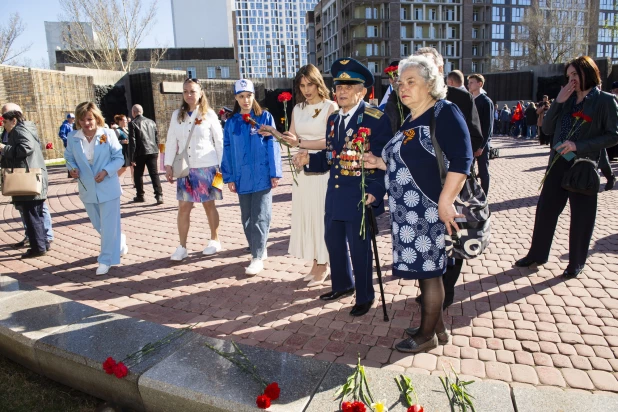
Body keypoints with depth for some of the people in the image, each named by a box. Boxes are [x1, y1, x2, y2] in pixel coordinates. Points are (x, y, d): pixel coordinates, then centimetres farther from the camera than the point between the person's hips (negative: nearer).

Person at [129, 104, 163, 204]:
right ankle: (159, 195, -9)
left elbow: (132, 141, -9)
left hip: (140, 153, -3)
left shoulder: (133, 124, -6)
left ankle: (140, 196, 21)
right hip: (152, 152, 3)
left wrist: (132, 157, -7)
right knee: (154, 174, 1)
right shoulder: (151, 122, 8)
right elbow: (157, 138, 11)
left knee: (138, 175, 13)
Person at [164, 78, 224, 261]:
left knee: (209, 205, 7)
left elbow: (219, 141, 0)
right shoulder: (177, 115, 7)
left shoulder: (209, 114, -2)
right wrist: (168, 165, 2)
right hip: (185, 168, 3)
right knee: (183, 207, 2)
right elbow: (171, 141, 7)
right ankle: (182, 246, 10)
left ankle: (215, 240, 23)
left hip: (206, 167, -3)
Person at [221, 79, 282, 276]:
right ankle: (259, 250, 27)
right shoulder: (231, 122, 7)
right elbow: (227, 151, 7)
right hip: (242, 178, 4)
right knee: (247, 218, 11)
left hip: (262, 177, -4)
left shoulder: (265, 117, -1)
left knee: (260, 217, -2)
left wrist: (275, 173, -7)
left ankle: (258, 257, 4)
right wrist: (229, 177, 4)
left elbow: (273, 146, -3)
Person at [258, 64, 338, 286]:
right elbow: (292, 141, 8)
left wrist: (301, 142, -19)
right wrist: (273, 132, -8)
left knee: (320, 215, 1)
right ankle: (316, 263, 19)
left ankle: (323, 265, 14)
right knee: (306, 215, 7)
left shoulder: (331, 107, -5)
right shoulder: (297, 109, 12)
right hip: (302, 170, 6)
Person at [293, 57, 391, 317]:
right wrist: (309, 159, -4)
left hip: (361, 198, -7)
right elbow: (331, 157, 14)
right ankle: (342, 285, 43)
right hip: (334, 196, 7)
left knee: (359, 249, 6)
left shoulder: (377, 120, -11)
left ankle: (364, 296, 28)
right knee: (334, 243, 20)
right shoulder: (333, 119, 11)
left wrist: (375, 192, -24)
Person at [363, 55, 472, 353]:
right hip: (407, 211, 9)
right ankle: (437, 326, 32)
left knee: (428, 271, 3)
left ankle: (427, 334, 19)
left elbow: (461, 160, -20)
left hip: (429, 210, -9)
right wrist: (379, 162, 10)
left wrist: (445, 201, -25)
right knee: (422, 270, 16)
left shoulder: (444, 112, -10)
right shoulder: (409, 121, 16)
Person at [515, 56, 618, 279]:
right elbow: (547, 129, 6)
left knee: (581, 215, 6)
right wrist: (558, 102, -5)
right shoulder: (566, 99, 11)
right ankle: (537, 254, 23)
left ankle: (576, 263, 20)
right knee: (545, 208, 8)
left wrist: (578, 146, -19)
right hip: (558, 163, 5)